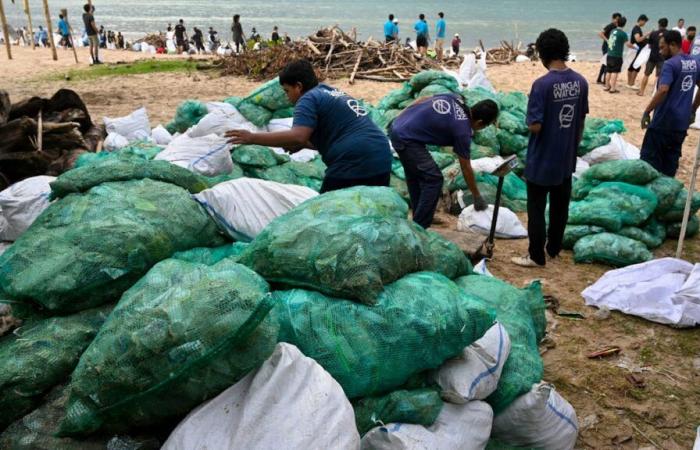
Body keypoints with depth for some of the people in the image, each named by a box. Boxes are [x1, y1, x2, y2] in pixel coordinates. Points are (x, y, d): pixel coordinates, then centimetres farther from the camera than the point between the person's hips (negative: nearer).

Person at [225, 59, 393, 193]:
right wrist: (302, 145, 17)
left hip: (353, 165, -9)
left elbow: (297, 137, -20)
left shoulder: (309, 98, -5)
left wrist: (252, 138, -16)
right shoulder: (334, 94, 23)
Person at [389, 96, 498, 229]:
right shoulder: (462, 130, -12)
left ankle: (419, 217, 34)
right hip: (406, 139, -9)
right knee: (434, 179, -4)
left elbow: (422, 99, 12)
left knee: (415, 175, 22)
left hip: (397, 128, 10)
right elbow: (466, 168, -4)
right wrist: (477, 196, 8)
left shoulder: (456, 98, 5)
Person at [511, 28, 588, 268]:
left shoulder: (542, 84, -20)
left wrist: (529, 121, 1)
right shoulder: (581, 82, 0)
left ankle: (536, 256, 13)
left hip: (542, 160, -6)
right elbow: (581, 121, 8)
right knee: (560, 205, 18)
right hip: (566, 158, 7)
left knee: (536, 208, 5)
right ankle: (554, 248, 32)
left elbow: (535, 126, -21)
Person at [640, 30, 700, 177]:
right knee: (671, 159, 14)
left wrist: (646, 112, -21)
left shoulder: (670, 64, -15)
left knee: (650, 158, -1)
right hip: (682, 121, 8)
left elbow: (663, 90, -27)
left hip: (664, 121, -8)